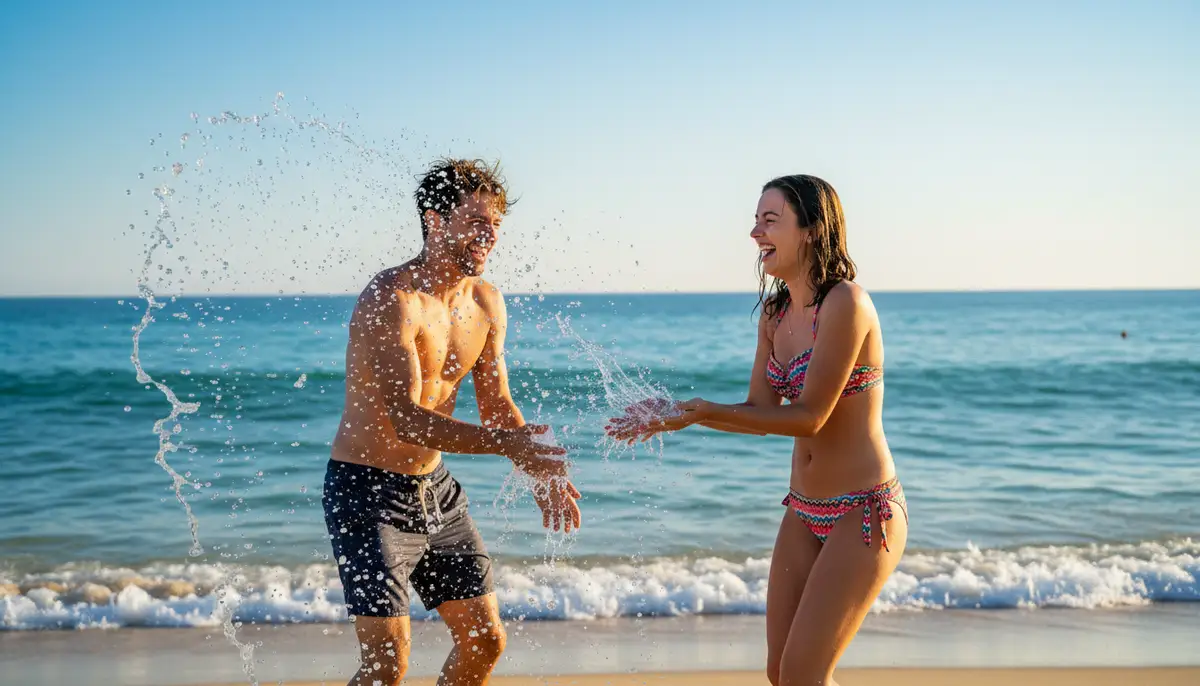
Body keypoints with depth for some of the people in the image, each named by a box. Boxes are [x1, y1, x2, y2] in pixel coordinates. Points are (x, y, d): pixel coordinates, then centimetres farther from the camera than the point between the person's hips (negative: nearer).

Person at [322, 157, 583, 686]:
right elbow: (405, 419, -30)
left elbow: (496, 403, 10)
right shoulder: (389, 300, -22)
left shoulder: (486, 302, 4)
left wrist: (540, 472, -7)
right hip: (367, 489, -8)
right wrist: (504, 443, -39)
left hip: (434, 486, 8)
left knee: (485, 640, 11)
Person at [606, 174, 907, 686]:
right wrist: (675, 413, -4)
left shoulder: (845, 303, -20)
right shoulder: (775, 313, 5)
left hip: (863, 512, -8)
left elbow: (809, 416, -22)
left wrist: (705, 411, -21)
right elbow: (761, 412, 7)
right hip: (804, 511, 8)